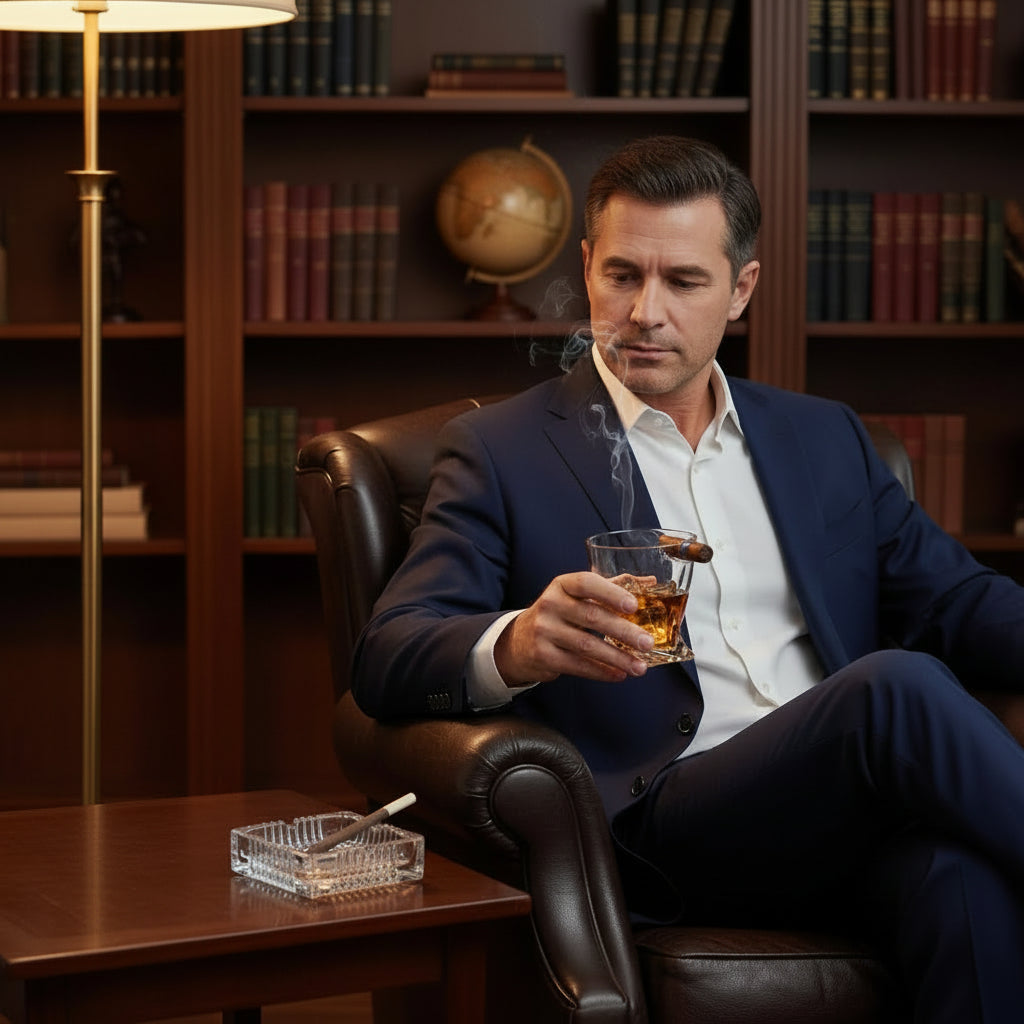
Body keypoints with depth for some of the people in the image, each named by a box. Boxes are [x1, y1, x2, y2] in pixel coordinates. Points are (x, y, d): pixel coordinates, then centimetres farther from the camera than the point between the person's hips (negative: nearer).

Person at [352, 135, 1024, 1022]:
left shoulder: (824, 438, 24)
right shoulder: (500, 450, 10)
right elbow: (385, 659, 0)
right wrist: (514, 647, -24)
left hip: (852, 811, 3)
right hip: (665, 820, -3)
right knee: (899, 688, -31)